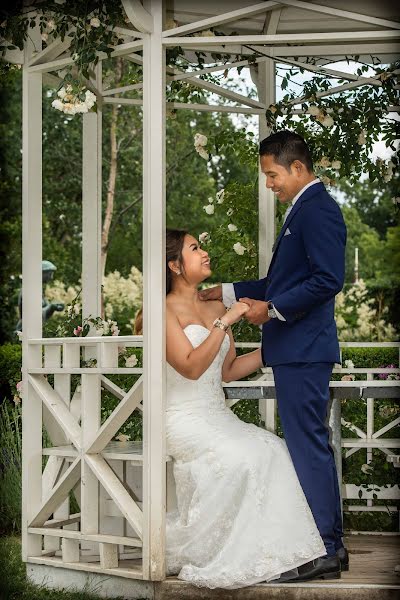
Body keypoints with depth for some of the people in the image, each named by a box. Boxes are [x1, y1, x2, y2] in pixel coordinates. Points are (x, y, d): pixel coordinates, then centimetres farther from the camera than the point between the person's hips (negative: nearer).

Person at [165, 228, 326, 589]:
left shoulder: (217, 308, 16)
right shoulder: (166, 309, -6)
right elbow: (191, 366, -17)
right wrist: (225, 323, -18)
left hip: (219, 416, 7)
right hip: (184, 420, -7)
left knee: (273, 450, -19)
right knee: (241, 458, -30)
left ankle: (262, 552, -17)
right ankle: (185, 548, -15)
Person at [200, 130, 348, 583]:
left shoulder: (318, 210, -12)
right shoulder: (303, 210, 19)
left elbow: (328, 280, -22)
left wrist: (271, 308, -19)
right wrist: (229, 292, 22)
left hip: (303, 350, -11)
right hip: (296, 351, 11)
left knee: (307, 446, -6)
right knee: (311, 445, 14)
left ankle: (322, 550, 1)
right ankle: (329, 544, 22)